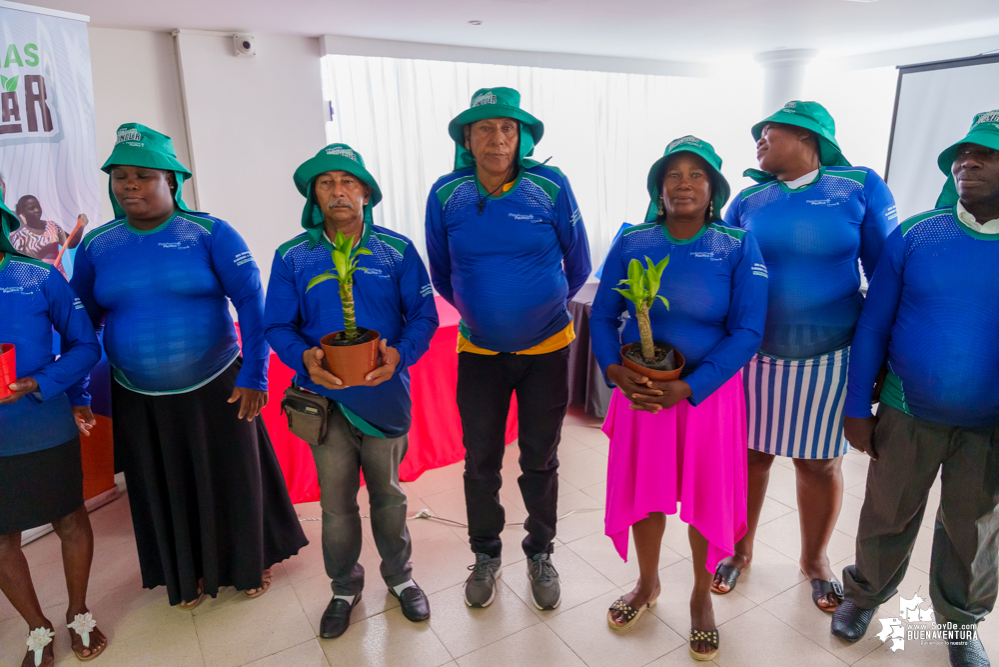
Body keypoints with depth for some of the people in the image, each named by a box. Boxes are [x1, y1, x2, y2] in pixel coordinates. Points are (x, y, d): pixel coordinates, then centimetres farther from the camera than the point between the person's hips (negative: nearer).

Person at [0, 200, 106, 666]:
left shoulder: (39, 278, -6)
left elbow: (85, 345, -3)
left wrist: (38, 384, -18)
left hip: (47, 431, -1)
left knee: (69, 520, 13)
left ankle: (78, 614, 37)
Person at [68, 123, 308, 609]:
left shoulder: (210, 234, -10)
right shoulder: (96, 246, 0)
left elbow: (251, 300, -16)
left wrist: (254, 375, -22)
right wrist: (77, 389, 4)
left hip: (216, 388, -3)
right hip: (139, 400, 3)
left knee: (233, 478, 12)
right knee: (167, 488, 18)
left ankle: (253, 562, 38)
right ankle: (189, 572, 42)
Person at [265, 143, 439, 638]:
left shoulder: (396, 250, -3)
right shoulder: (292, 258, -1)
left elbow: (423, 314, -3)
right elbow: (278, 326, 0)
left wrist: (400, 353, -22)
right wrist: (304, 357, -21)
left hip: (385, 396, 0)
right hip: (325, 400, 1)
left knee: (388, 495, 17)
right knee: (336, 504, 14)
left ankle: (400, 576, 41)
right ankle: (345, 588, 39)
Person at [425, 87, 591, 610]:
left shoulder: (550, 187, -10)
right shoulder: (446, 194, -6)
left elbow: (577, 266, 3)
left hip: (546, 349, -1)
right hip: (478, 351, 1)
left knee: (540, 460, 13)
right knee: (481, 462, 12)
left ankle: (540, 554, 35)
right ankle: (485, 555, 35)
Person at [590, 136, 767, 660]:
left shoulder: (737, 248, -8)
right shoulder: (632, 243, -3)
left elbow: (746, 332, -12)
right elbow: (602, 316, 0)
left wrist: (687, 387, -20)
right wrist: (615, 370, -18)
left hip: (708, 391, -1)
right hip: (639, 390, 2)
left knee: (706, 498, 11)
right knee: (643, 490, 14)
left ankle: (701, 597, 38)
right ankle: (647, 584, 42)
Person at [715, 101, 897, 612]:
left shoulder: (861, 188, -3)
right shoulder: (748, 201, 4)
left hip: (827, 355, -2)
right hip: (752, 353, 2)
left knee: (820, 463, 10)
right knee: (749, 453, 9)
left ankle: (814, 559, 35)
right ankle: (740, 549, 32)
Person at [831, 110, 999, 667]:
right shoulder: (915, 236, -7)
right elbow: (872, 327, -4)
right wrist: (857, 410, -4)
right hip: (907, 414, 0)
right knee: (888, 516, 14)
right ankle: (866, 594, 40)